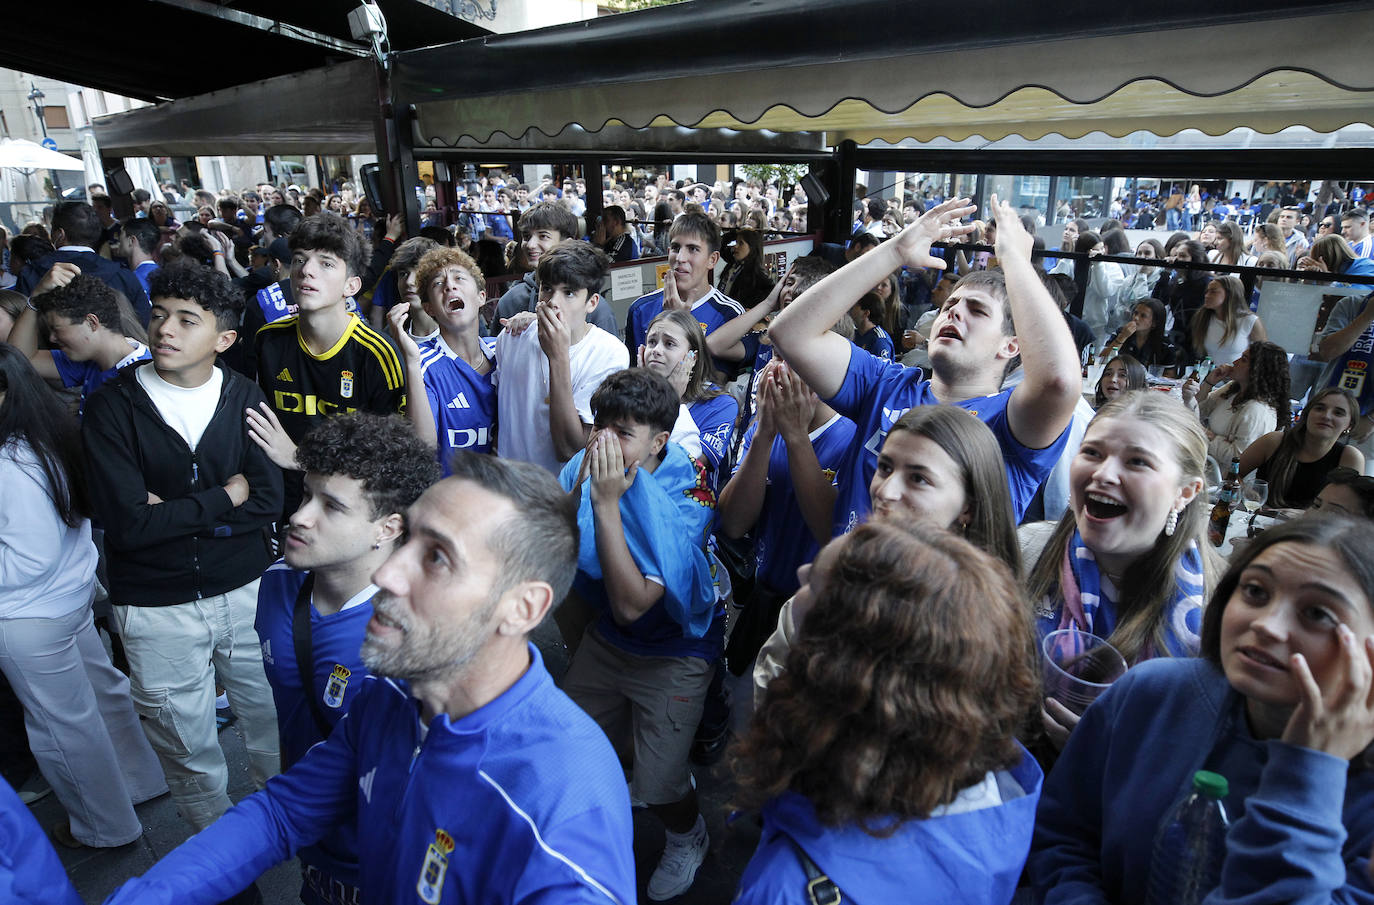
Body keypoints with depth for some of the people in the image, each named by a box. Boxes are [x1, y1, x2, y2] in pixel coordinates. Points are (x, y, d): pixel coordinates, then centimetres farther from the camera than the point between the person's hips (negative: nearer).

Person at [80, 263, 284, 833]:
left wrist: (173, 512, -15)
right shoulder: (111, 406, -8)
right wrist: (226, 496, -13)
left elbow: (268, 502, -9)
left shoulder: (244, 398, -1)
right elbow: (128, 524, -16)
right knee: (186, 745, 14)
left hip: (246, 589, 1)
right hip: (156, 608, -1)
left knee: (272, 720, 15)